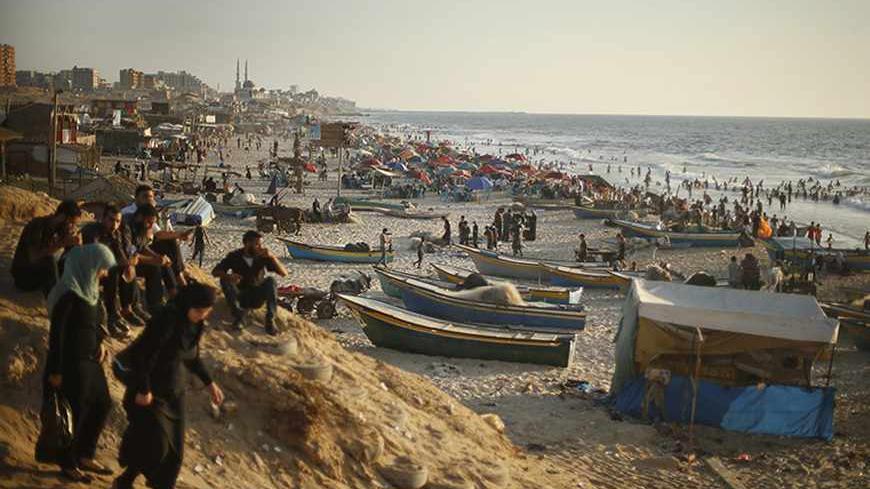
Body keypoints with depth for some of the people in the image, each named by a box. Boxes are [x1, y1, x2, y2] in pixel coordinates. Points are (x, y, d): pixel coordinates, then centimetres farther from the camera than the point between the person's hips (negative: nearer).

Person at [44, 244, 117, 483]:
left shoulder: (88, 288, 5)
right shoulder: (69, 293, -21)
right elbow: (57, 332, -21)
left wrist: (99, 343, 4)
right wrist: (55, 371, -19)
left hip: (90, 359, 9)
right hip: (72, 362, -9)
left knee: (102, 404, 16)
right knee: (75, 412, 5)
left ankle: (85, 456, 31)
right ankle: (68, 464, 23)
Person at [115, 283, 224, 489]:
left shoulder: (195, 324, 0)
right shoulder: (168, 319, -24)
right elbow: (140, 353, -24)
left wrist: (209, 383, 13)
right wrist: (143, 390, -21)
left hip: (175, 394, 7)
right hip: (151, 393, -7)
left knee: (174, 451, 10)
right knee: (156, 445, -7)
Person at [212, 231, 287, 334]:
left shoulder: (263, 256, -9)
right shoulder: (234, 256, -9)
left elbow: (284, 273, -15)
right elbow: (215, 272, -12)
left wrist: (272, 257, -29)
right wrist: (228, 276, -34)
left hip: (257, 298, 0)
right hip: (240, 298, 0)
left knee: (271, 280, -27)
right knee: (225, 280, -25)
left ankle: (270, 321, -24)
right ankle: (239, 317, -19)